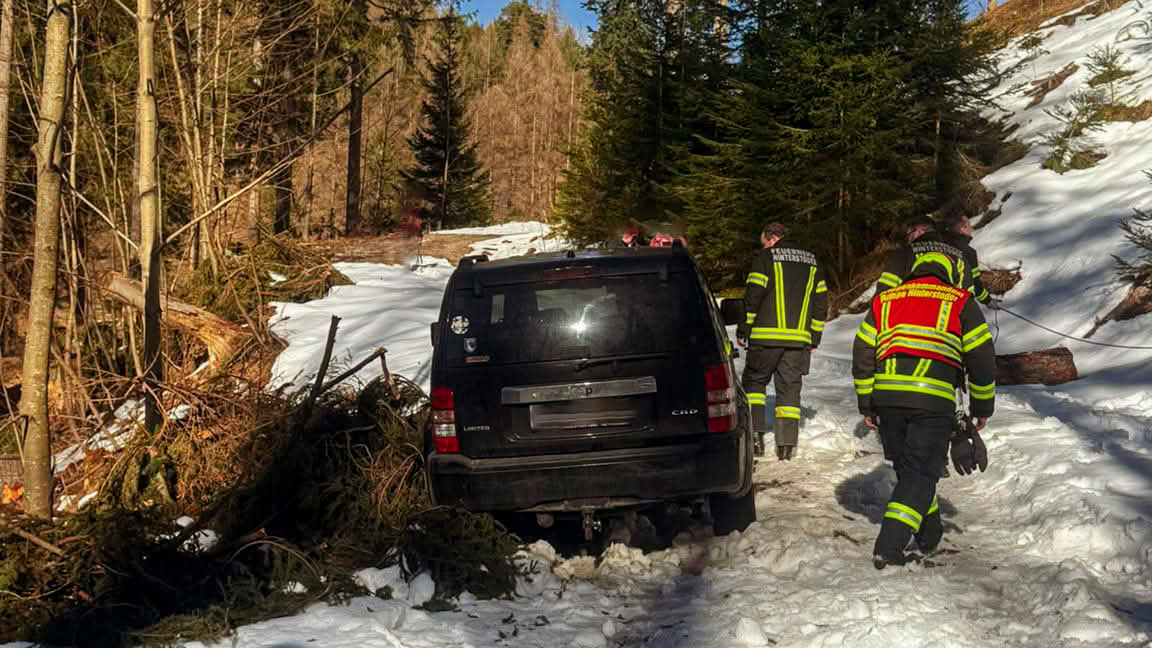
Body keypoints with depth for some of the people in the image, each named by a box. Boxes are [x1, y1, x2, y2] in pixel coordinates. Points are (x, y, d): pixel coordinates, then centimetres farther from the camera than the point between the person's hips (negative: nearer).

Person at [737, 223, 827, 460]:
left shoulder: (766, 258, -1)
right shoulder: (811, 262, 16)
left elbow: (752, 296, -6)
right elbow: (821, 302, 16)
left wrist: (743, 330, 3)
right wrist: (814, 338, 20)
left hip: (767, 336, -4)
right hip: (799, 338, 4)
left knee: (754, 381, 10)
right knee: (789, 388, 8)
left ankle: (755, 434, 0)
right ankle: (786, 445, 3)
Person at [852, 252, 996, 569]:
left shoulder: (884, 301, 21)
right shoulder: (961, 303, 14)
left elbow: (862, 353, 15)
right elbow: (982, 357, 9)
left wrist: (866, 405, 19)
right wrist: (982, 408, 18)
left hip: (887, 397, 3)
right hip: (934, 400, -3)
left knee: (907, 468, 20)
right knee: (920, 474, 2)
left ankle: (930, 535, 32)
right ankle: (889, 547, -10)